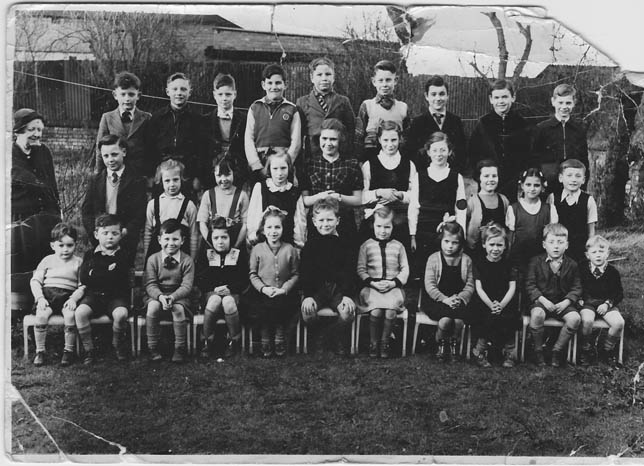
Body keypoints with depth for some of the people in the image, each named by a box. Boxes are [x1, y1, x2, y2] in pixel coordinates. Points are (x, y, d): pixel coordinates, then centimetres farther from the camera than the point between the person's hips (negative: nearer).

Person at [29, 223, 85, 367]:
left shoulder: (78, 262, 9)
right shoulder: (48, 260, 13)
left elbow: (83, 285, 4)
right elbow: (35, 280, 8)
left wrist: (74, 298, -13)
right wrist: (40, 297, -7)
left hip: (67, 296, -1)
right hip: (47, 294, 1)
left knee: (70, 315, -31)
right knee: (41, 315, -28)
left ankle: (69, 350, -13)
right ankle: (39, 351, -14)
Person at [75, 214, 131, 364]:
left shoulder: (123, 256, 2)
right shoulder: (90, 254, 9)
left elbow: (117, 280, -10)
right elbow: (84, 279, -3)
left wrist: (94, 275, -8)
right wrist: (107, 273, -9)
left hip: (116, 296, -2)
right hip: (93, 295, 2)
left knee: (121, 314, -32)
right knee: (80, 312, -28)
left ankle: (118, 344, 0)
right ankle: (88, 350, -10)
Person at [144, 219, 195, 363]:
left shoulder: (187, 261, 0)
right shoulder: (153, 259, 3)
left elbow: (186, 286, -8)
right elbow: (150, 284, -4)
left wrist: (172, 297, -26)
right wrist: (160, 296, -25)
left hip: (178, 296, -1)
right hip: (156, 295, 1)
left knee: (179, 308, -33)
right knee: (153, 306, -31)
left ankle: (180, 348, -17)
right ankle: (152, 348, -17)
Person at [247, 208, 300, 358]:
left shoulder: (290, 249, 5)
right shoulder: (257, 249, 6)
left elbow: (295, 274, 5)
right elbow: (252, 274, 5)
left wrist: (284, 289, -10)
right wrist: (263, 288, -10)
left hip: (284, 293, 0)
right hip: (262, 293, 0)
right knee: (261, 306, -25)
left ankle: (279, 338, -3)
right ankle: (265, 338, -4)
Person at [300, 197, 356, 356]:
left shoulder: (344, 244, 5)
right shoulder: (311, 244, 5)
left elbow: (349, 272, 1)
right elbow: (305, 272, 0)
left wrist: (347, 295, -11)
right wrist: (307, 295, -12)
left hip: (338, 289, 0)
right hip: (316, 289, 0)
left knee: (348, 311, -26)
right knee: (307, 311, -27)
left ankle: (339, 342, 2)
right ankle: (317, 339, 4)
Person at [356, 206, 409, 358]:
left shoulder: (398, 246, 11)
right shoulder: (366, 245, 8)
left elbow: (405, 270, 10)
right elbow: (361, 269, 5)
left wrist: (393, 283, -7)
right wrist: (372, 283, -10)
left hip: (393, 287, 1)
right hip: (372, 286, -1)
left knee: (390, 310, -28)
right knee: (376, 310, -29)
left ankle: (385, 343, -8)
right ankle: (373, 343, -9)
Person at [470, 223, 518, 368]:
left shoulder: (509, 264, 9)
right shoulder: (479, 263, 6)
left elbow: (512, 288, 0)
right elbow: (479, 288, -2)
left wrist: (501, 305, -18)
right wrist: (491, 305, -19)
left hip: (505, 303, 1)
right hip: (484, 303, -1)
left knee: (506, 317, -30)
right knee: (492, 317, -31)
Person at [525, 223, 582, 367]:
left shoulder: (571, 265, 6)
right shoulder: (536, 262, 1)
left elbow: (576, 288, 6)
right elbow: (530, 285, -2)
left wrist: (566, 302, -12)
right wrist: (542, 299, -15)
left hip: (563, 303, 2)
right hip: (541, 300, -2)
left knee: (575, 318, -26)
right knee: (537, 315, -35)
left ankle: (557, 349, -5)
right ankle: (538, 350, -12)